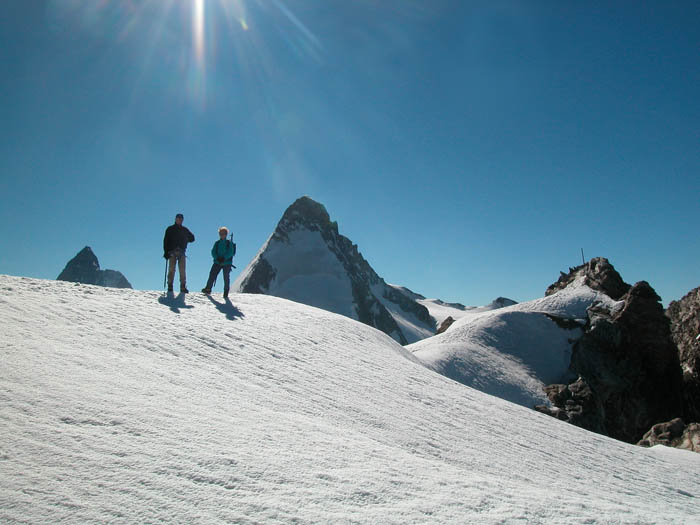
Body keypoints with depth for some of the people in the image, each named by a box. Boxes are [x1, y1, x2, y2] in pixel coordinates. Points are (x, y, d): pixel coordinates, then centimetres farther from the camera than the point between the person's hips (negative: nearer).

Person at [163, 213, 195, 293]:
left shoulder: (185, 230, 17)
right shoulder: (170, 229, 9)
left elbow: (192, 238, 24)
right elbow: (166, 241, 3)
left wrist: (185, 240, 4)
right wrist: (166, 252, -8)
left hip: (182, 252, 2)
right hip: (172, 252, -2)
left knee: (183, 270, -6)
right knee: (172, 269, -8)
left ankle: (183, 287, -4)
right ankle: (170, 286, -4)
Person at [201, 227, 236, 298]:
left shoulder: (229, 243, 4)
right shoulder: (217, 243, 14)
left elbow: (230, 252, -8)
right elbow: (213, 252, 5)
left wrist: (224, 258, -21)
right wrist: (217, 258, -14)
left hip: (227, 263, -3)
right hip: (217, 262, 3)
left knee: (226, 278, -3)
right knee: (212, 274, -9)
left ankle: (226, 292, 6)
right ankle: (208, 288, -3)